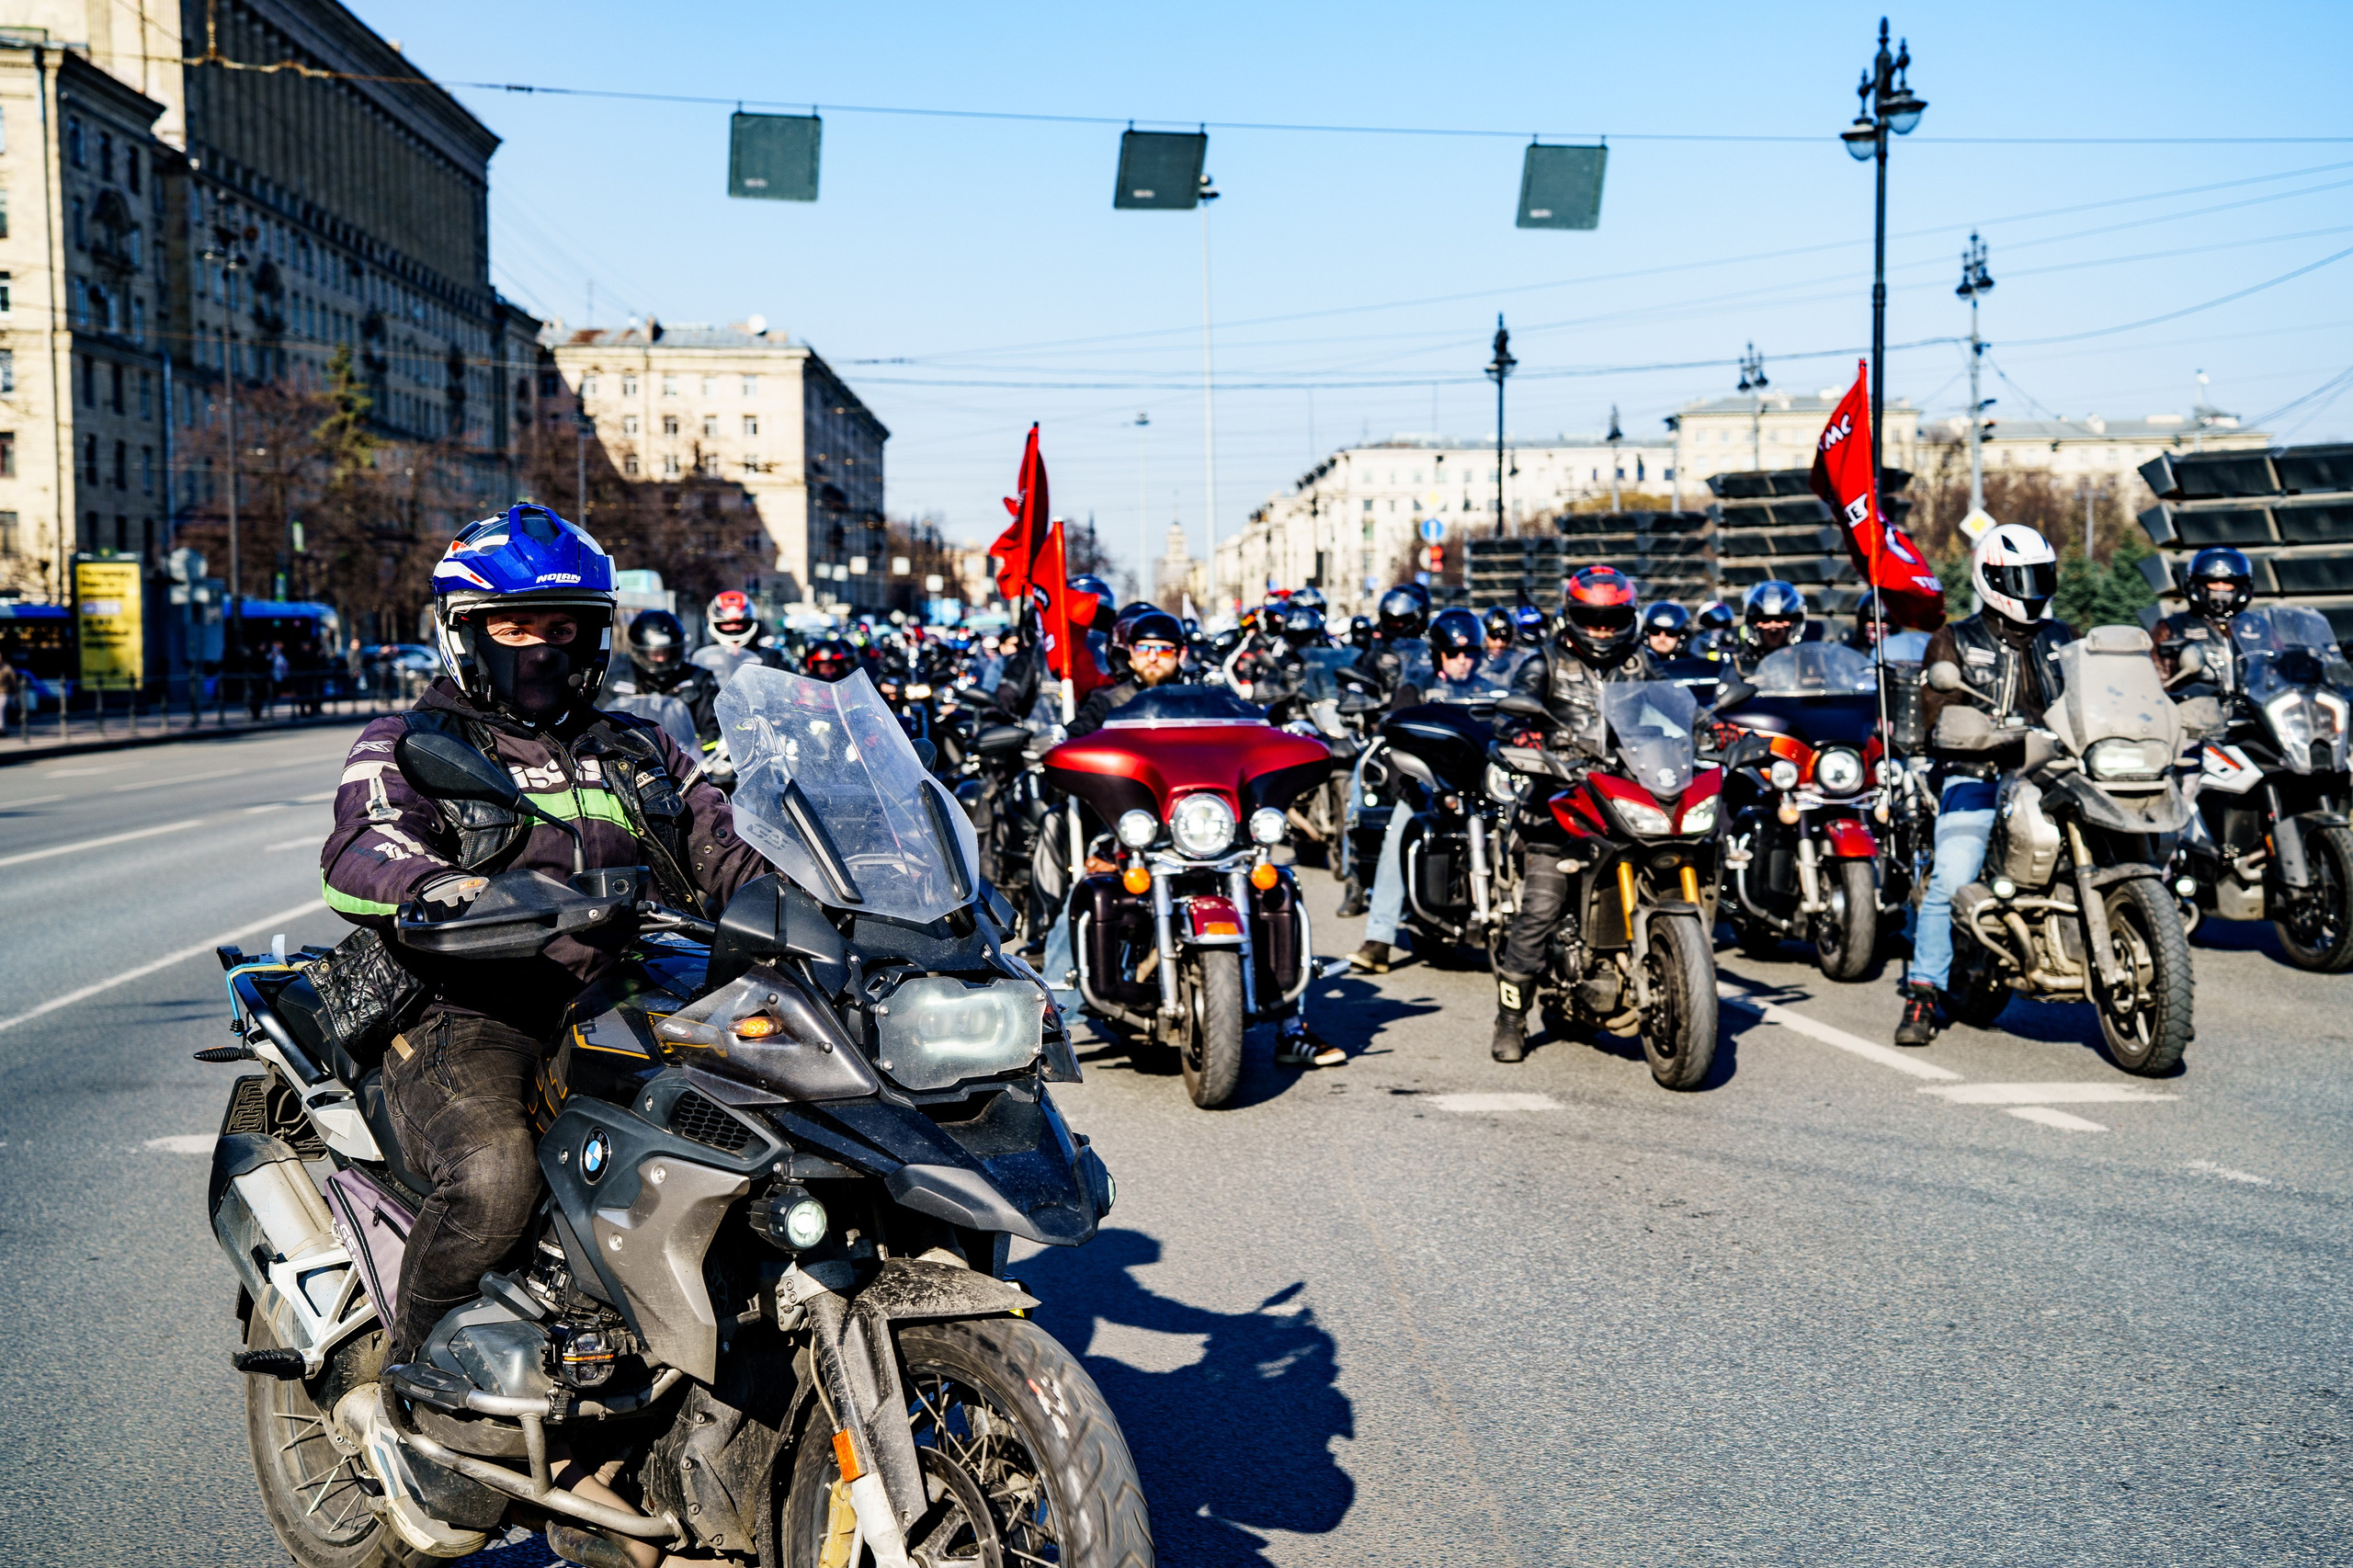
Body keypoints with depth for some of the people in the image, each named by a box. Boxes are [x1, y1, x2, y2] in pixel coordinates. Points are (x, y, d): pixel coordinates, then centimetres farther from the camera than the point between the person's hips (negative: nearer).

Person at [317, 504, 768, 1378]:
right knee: (493, 1179, -33)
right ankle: (406, 1365, -6)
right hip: (469, 1019, -4)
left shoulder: (639, 752, 24)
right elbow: (355, 854, -9)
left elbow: (728, 852, 17)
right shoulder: (409, 746, 10)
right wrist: (440, 888, -33)